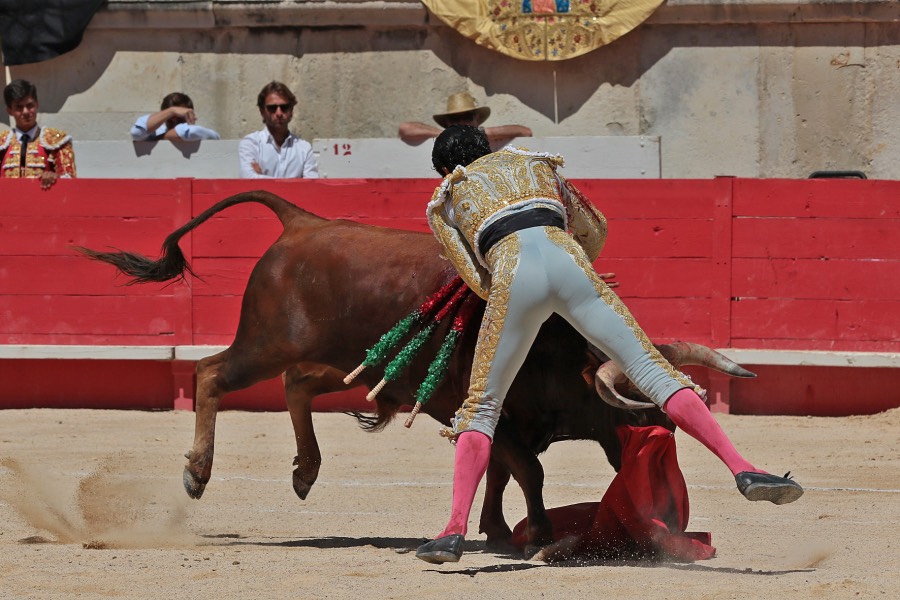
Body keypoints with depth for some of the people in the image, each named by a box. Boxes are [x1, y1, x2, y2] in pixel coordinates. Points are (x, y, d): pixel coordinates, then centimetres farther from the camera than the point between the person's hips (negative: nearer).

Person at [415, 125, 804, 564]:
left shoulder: (442, 203, 28)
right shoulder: (533, 162, 37)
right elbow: (594, 229, 39)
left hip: (512, 274, -2)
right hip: (568, 261, 2)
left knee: (480, 407, 11)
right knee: (652, 368, -1)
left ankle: (455, 529, -4)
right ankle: (742, 469, -16)